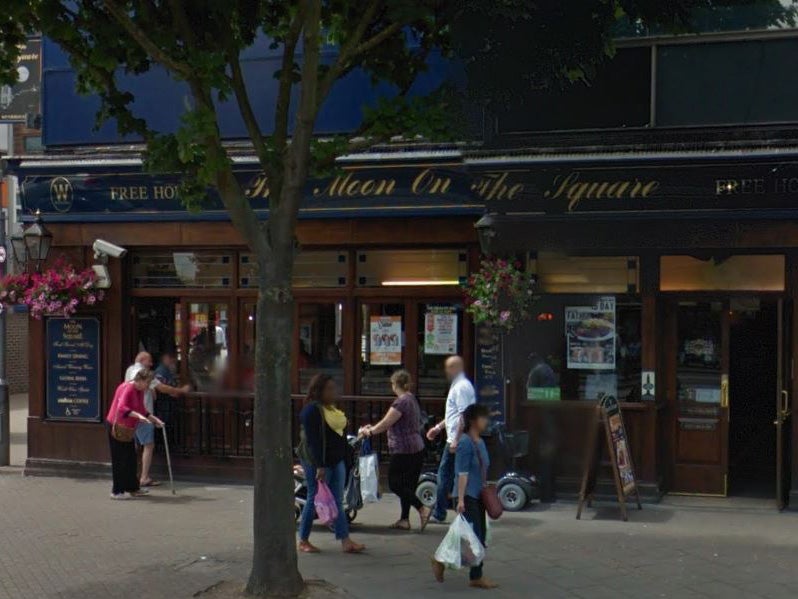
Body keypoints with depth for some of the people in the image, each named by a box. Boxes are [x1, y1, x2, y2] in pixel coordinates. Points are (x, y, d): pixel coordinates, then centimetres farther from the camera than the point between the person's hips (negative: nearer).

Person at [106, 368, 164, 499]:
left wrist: (154, 419, 11)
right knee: (120, 459, -5)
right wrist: (138, 415, -43)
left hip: (127, 428, 9)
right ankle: (117, 491, 2)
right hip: (116, 426, -9)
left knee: (130, 458, 14)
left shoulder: (140, 390, 7)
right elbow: (121, 408, -36)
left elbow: (142, 409, 18)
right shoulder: (127, 388, -22)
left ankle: (132, 488, 23)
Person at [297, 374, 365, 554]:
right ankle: (303, 541, 11)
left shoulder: (331, 408, 14)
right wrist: (319, 466, -25)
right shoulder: (312, 410, -14)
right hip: (317, 462, -9)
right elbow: (312, 440, -20)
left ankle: (346, 541, 2)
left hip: (337, 461, 9)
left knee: (337, 501, 5)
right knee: (315, 499, -1)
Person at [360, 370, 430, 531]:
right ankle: (404, 519, 18)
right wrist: (372, 428, 20)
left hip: (403, 450, -9)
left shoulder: (401, 402, -16)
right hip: (417, 449, 9)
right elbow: (391, 424, 20)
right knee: (408, 486, 14)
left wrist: (369, 431, 1)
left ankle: (422, 508, -11)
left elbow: (385, 423, -15)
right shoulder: (412, 399, 14)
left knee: (395, 484, 0)